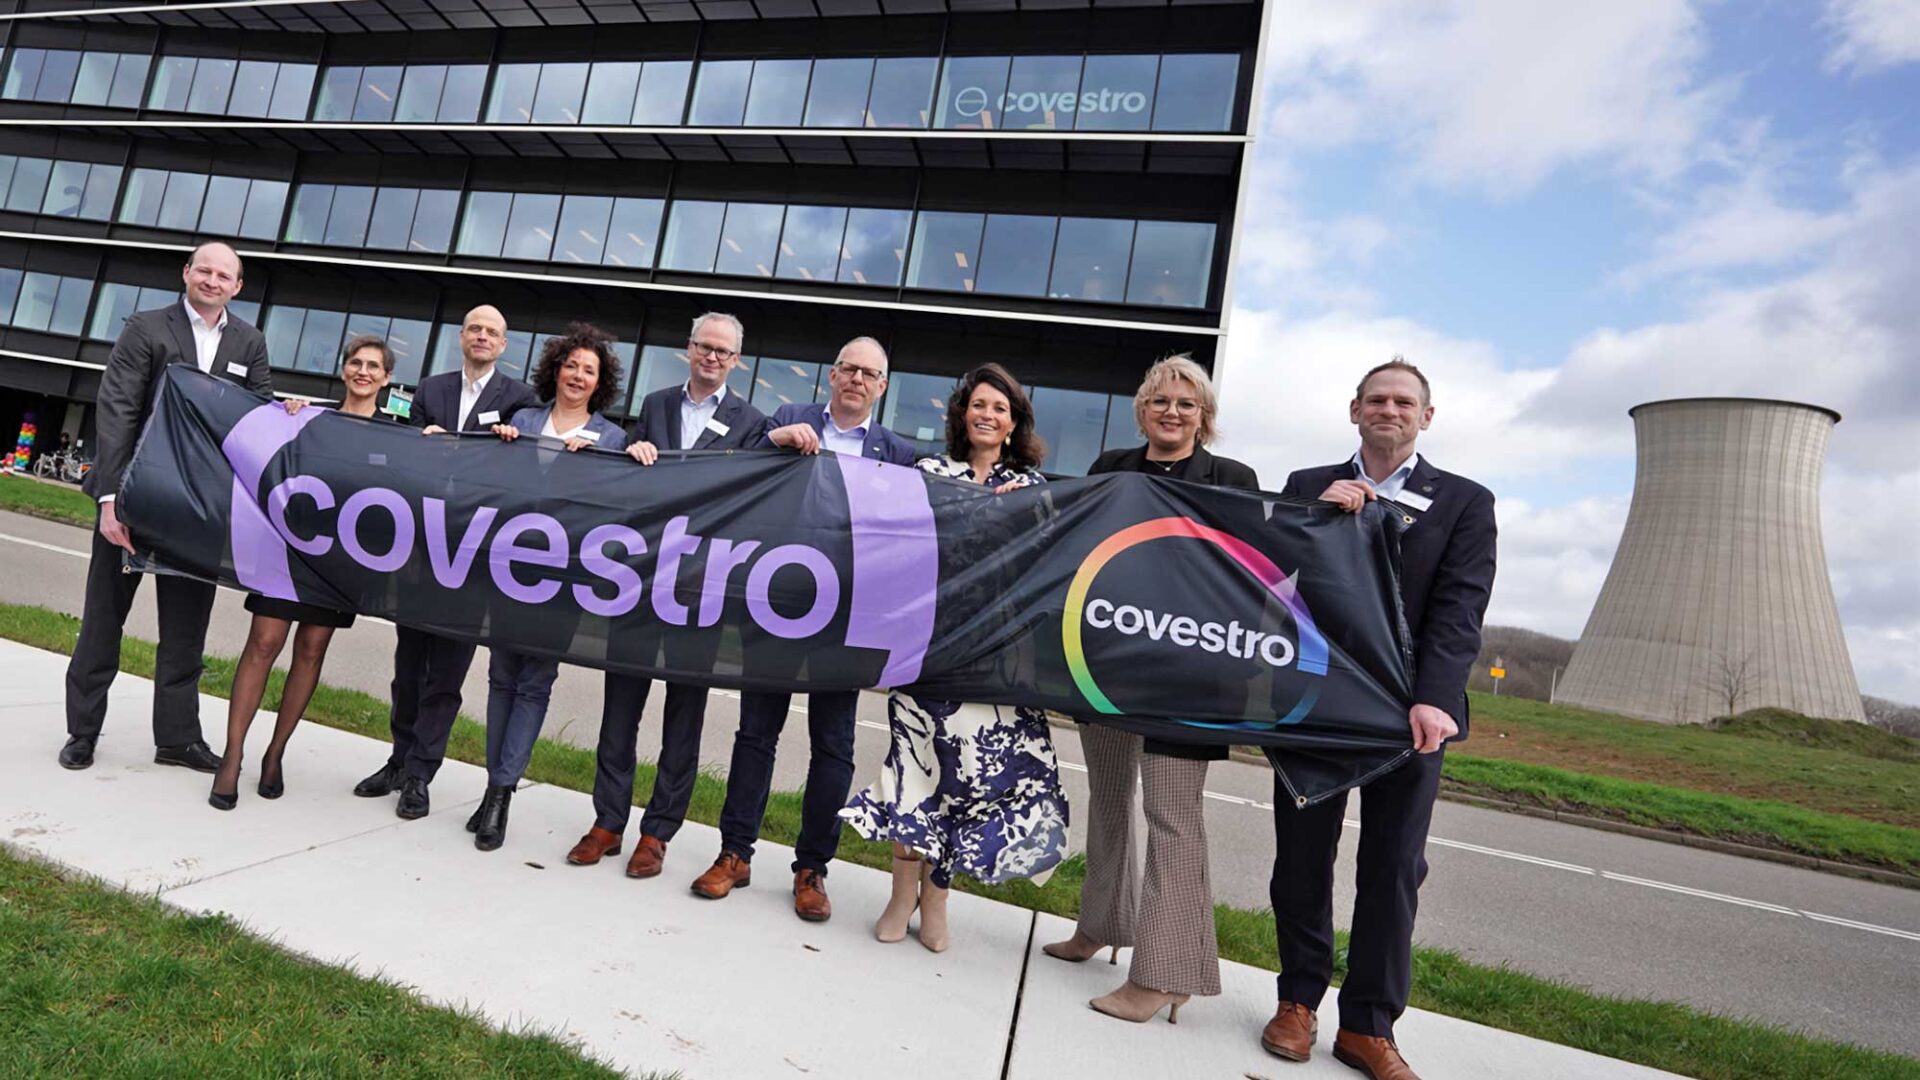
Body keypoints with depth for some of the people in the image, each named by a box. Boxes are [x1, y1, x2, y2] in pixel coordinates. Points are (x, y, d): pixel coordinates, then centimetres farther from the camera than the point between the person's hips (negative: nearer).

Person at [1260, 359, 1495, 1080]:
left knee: (1393, 870, 6)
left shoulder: (1465, 501, 6)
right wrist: (1317, 514, -13)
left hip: (1409, 710, -1)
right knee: (1302, 857, 9)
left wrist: (1433, 700, -20)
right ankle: (1299, 1000, 26)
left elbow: (1459, 611, -6)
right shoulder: (1308, 487, 10)